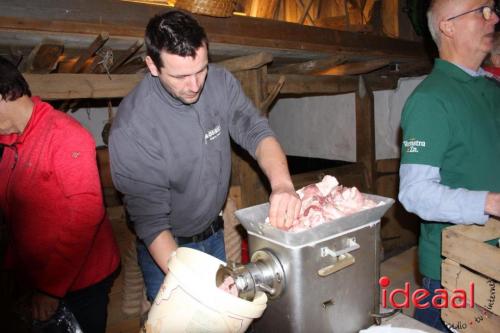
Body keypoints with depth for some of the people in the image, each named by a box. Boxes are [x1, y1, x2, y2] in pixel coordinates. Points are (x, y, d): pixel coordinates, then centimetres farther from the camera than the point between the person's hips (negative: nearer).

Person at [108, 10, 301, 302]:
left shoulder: (220, 82, -12)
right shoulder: (132, 126, -28)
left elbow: (256, 131, -16)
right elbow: (150, 218, -25)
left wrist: (282, 184, -37)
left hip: (215, 233, 5)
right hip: (168, 248, -4)